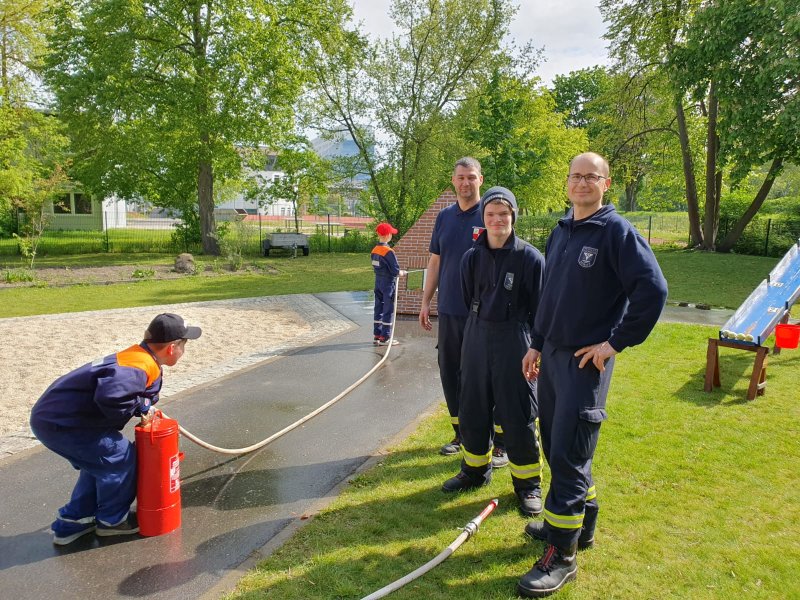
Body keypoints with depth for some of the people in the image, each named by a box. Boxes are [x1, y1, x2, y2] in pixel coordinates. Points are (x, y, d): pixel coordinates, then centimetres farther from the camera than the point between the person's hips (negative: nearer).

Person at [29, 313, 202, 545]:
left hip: (51, 414, 10)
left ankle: (72, 522, 31)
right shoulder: (141, 366, -25)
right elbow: (110, 397, -39)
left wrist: (144, 408, -7)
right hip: (60, 423, -10)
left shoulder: (138, 357, 6)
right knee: (120, 457, 0)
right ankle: (113, 520, 17)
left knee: (100, 461, 23)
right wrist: (142, 406, -20)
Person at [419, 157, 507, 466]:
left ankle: (501, 443, 14)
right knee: (450, 373, 12)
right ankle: (461, 434, 29)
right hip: (449, 311, 5)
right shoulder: (444, 216, 9)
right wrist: (426, 301, 10)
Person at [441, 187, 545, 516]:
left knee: (517, 415, 1)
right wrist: (479, 330, 13)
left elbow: (540, 308, -4)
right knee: (472, 409, 13)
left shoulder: (530, 257, -9)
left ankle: (528, 483, 19)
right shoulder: (472, 257, 3)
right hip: (476, 338, 5)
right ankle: (475, 470, 34)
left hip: (514, 341, -4)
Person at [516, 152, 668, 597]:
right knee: (555, 445, 15)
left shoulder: (617, 231, -9)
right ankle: (580, 524, 34)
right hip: (551, 356, 8)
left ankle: (562, 554, 7)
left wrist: (617, 343, -15)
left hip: (586, 361, -7)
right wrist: (537, 344, 17)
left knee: (568, 455, -6)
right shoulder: (560, 233, 12)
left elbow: (653, 290, -16)